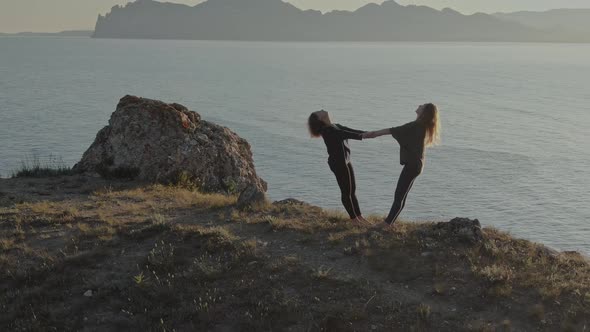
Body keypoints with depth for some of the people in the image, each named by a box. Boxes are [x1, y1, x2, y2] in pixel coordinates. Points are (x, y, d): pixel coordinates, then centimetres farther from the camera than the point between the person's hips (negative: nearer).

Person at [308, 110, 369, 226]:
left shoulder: (335, 127, 14)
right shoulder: (328, 130, -15)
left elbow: (352, 131, 10)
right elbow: (348, 135, -22)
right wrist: (363, 136, -23)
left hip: (345, 162, 9)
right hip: (338, 163, -9)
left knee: (352, 190, 13)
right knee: (346, 192, 0)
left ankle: (359, 216, 21)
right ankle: (354, 218, 10)